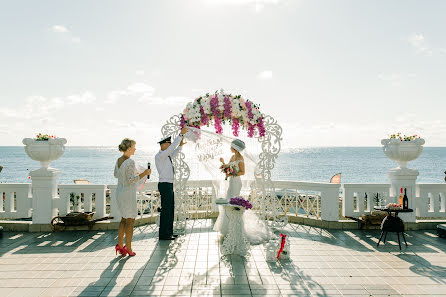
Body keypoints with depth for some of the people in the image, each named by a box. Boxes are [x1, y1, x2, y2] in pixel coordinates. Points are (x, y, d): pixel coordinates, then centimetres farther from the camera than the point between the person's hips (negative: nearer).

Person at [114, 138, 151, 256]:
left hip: (119, 192, 8)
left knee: (124, 219, 19)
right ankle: (128, 248, 12)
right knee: (130, 221, 4)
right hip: (128, 194, -8)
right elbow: (131, 180, -24)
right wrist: (144, 174, -18)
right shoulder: (130, 162, -19)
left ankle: (120, 245, 17)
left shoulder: (119, 160, 7)